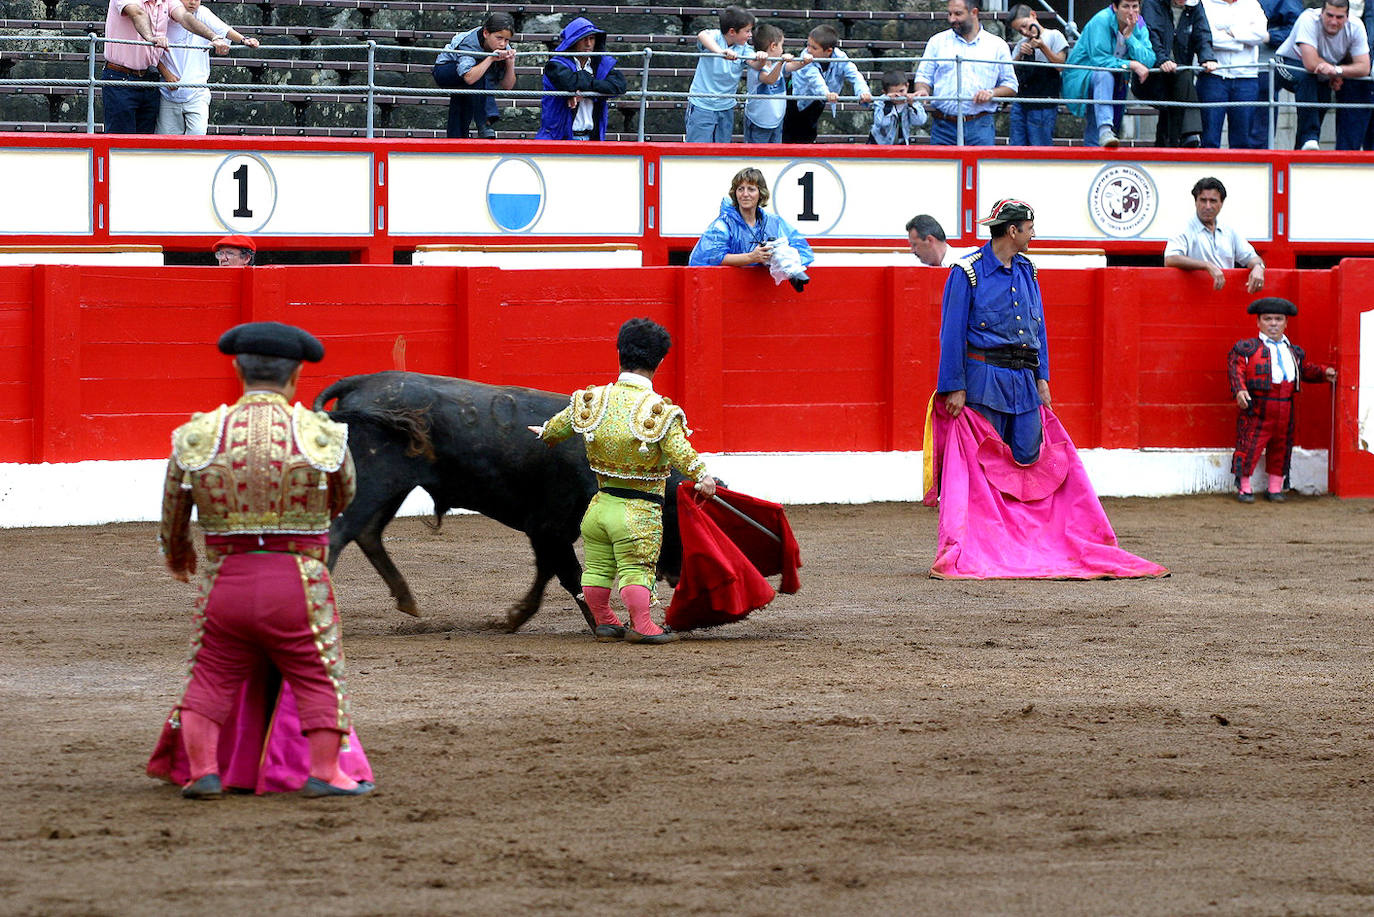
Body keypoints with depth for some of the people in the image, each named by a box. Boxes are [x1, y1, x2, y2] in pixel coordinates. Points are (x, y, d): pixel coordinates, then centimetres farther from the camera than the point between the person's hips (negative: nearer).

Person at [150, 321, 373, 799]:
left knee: (210, 678, 15)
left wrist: (177, 556, 36)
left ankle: (202, 770, 6)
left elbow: (172, 514, 14)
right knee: (320, 679, 10)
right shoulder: (323, 436, -4)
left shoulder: (196, 437, 1)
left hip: (224, 581, 2)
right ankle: (323, 773, 5)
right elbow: (342, 501, 14)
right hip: (299, 586, -2)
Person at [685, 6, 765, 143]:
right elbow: (702, 35, -37)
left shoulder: (744, 48, 1)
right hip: (702, 105, -5)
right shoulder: (715, 37, -13)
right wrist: (720, 51, -55)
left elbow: (754, 64, -16)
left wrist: (760, 59, -41)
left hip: (726, 107, 5)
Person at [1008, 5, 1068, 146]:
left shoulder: (1054, 36, 2)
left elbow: (1060, 66, -6)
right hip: (1020, 102, 6)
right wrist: (1020, 55, -5)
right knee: (1016, 146, 3)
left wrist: (1042, 47, -14)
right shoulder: (1022, 44, 18)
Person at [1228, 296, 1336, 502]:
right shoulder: (1247, 348, 0)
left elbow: (1305, 369, 27)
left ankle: (1275, 488, 22)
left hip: (1285, 407, 5)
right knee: (1250, 446, -5)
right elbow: (1236, 369, -8)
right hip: (1257, 408, -5)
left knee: (1281, 448, 11)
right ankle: (1244, 488, 6)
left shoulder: (1294, 351, 17)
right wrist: (1239, 390, -24)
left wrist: (1324, 373, 11)